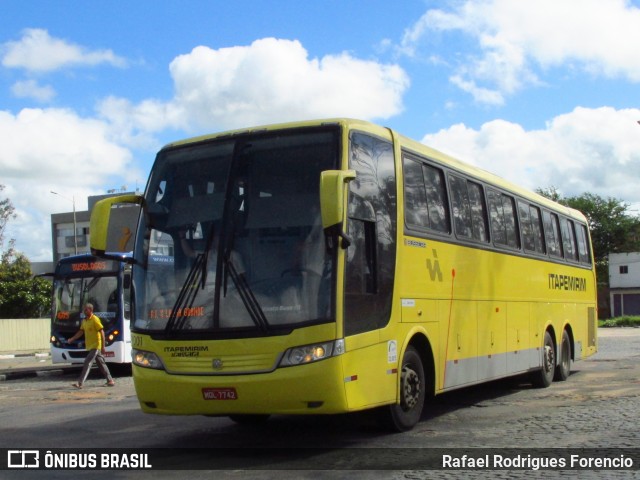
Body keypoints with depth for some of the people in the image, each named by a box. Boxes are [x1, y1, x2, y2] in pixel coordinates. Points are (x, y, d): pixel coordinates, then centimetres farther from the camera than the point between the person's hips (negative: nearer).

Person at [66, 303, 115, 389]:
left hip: (95, 346, -9)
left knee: (87, 363, -12)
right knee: (101, 363, 12)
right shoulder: (84, 321, 10)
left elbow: (102, 332, -16)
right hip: (89, 346, 9)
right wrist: (72, 339, 3)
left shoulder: (95, 320, -15)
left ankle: (80, 383, -12)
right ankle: (110, 380, 19)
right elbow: (81, 332, 16)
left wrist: (103, 346, -18)